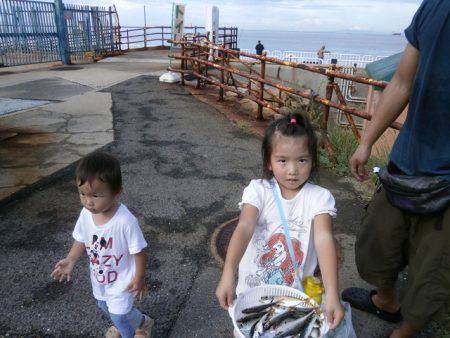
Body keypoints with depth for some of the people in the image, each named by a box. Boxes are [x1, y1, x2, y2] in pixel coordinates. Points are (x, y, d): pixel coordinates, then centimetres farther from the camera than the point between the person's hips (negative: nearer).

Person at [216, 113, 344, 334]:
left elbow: (324, 239, -23)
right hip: (253, 288, 0)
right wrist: (228, 274, -37)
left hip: (298, 292, 0)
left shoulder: (319, 197, -11)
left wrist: (332, 294, -34)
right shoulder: (258, 190, -11)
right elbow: (244, 229, -24)